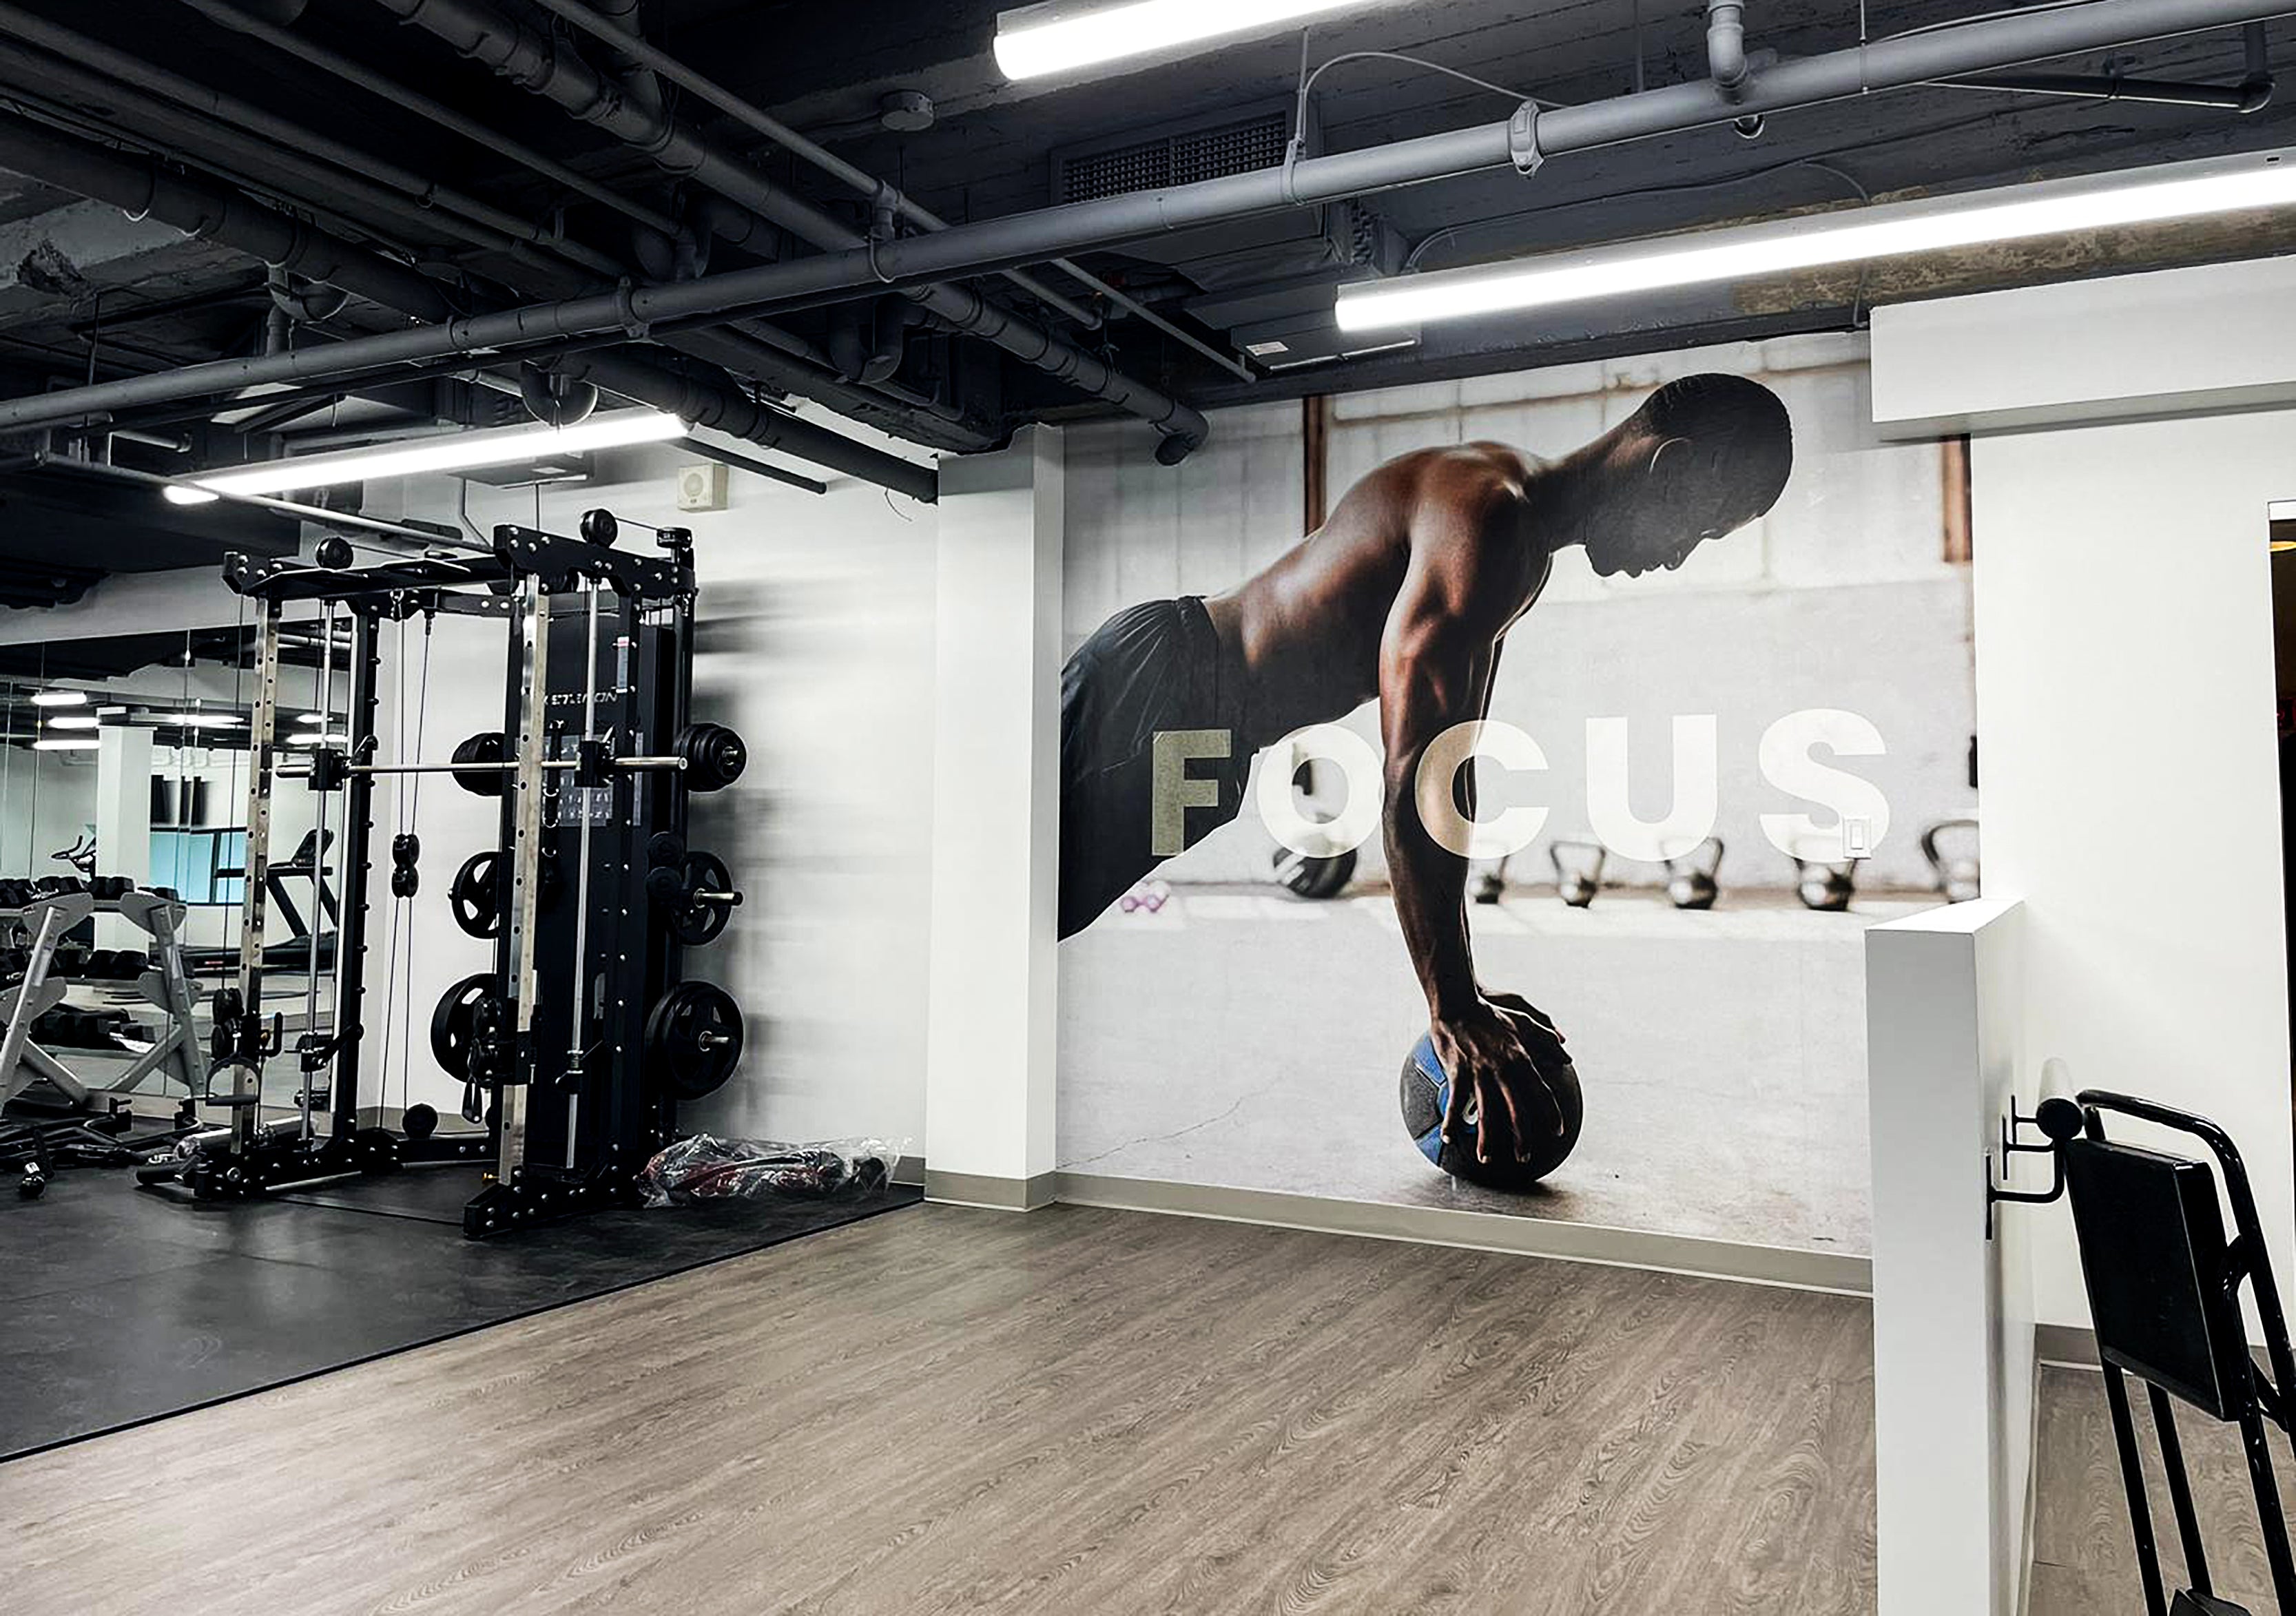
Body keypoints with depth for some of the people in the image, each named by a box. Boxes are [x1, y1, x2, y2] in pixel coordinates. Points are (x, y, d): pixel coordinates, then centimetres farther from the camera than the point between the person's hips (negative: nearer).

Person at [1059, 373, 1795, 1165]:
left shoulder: (1519, 526, 10)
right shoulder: (1486, 514, -24)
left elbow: (1454, 768, 15)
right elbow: (1412, 787, -30)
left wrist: (1462, 992, 15)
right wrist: (1454, 1011, -25)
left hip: (1201, 736, 10)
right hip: (1154, 687, -10)